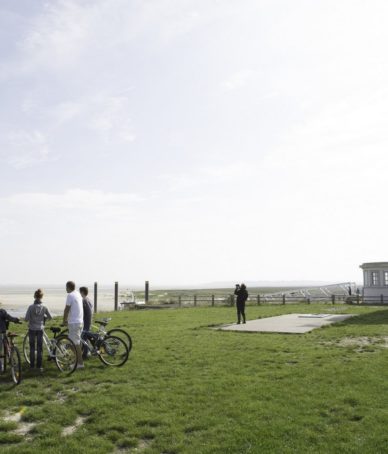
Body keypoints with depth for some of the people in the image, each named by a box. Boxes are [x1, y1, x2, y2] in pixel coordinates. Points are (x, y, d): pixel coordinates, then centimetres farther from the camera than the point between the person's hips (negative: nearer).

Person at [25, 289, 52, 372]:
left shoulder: (31, 307, -12)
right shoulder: (44, 307, -8)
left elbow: (26, 319, -13)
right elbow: (50, 317, 2)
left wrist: (31, 318, 8)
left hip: (32, 329, -1)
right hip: (40, 329, 1)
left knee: (32, 348, 11)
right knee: (39, 348, 8)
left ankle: (32, 365, 16)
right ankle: (39, 366, 10)